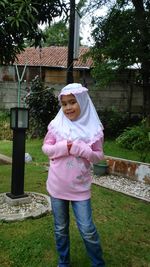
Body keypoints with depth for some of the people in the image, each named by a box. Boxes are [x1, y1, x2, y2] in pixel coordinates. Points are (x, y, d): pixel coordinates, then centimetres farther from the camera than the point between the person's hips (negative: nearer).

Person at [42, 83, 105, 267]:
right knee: (60, 229, 17)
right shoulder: (57, 124, -6)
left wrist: (81, 149, -20)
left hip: (80, 187, -1)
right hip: (57, 186, 2)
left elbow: (98, 155, -2)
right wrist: (63, 147, -18)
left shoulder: (93, 128, -7)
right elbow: (46, 148, 0)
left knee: (87, 230, 4)